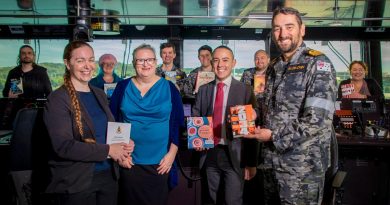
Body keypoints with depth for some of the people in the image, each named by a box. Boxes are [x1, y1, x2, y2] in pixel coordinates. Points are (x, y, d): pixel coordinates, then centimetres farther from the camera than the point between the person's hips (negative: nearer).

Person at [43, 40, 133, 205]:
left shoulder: (100, 94, 10)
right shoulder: (57, 99, -11)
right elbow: (63, 146, -20)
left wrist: (120, 150, -6)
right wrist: (108, 151, -19)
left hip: (109, 175, 6)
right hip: (75, 182, -6)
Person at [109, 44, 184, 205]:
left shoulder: (169, 88, -1)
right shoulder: (122, 87, 2)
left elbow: (177, 123, -1)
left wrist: (172, 154, -5)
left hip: (160, 163, -1)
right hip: (128, 162, 1)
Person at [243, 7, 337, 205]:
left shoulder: (318, 64, -11)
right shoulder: (274, 66, 10)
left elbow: (318, 120, -21)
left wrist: (275, 137, -16)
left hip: (302, 166, -6)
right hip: (271, 160, 6)